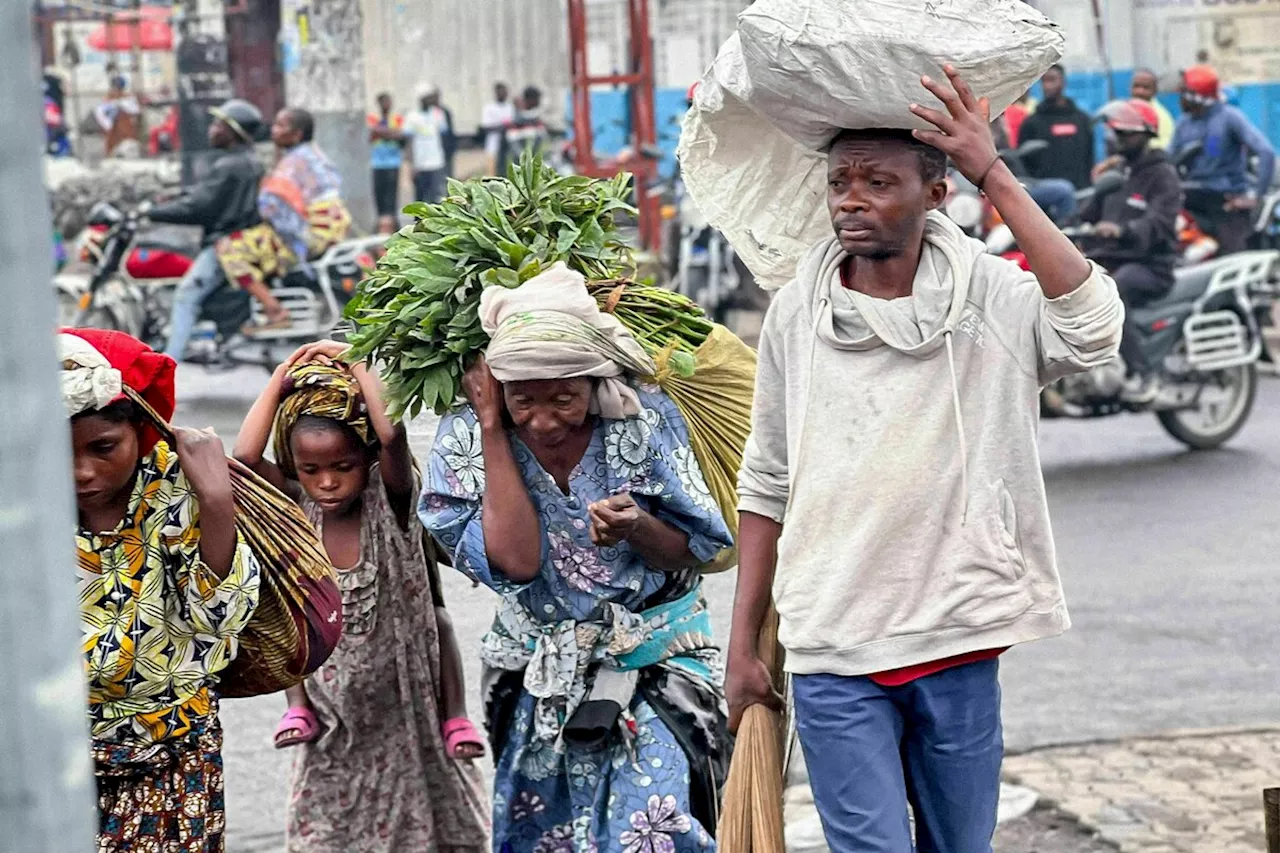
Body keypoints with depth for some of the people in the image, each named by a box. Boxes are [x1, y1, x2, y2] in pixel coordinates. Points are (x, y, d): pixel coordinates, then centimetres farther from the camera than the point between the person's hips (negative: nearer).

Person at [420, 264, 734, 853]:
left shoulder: (646, 422, -14)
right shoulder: (464, 442, -11)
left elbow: (690, 554, -7)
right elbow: (517, 559, -23)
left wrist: (635, 528, -30)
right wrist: (492, 427, -21)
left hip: (654, 669, -2)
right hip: (538, 680, 2)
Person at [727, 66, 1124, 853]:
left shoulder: (989, 295, -5)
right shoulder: (798, 313, 1)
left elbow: (1093, 330, -27)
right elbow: (767, 486, 7)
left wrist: (995, 177, -24)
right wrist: (743, 647, 6)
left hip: (958, 645, 0)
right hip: (833, 655, 0)